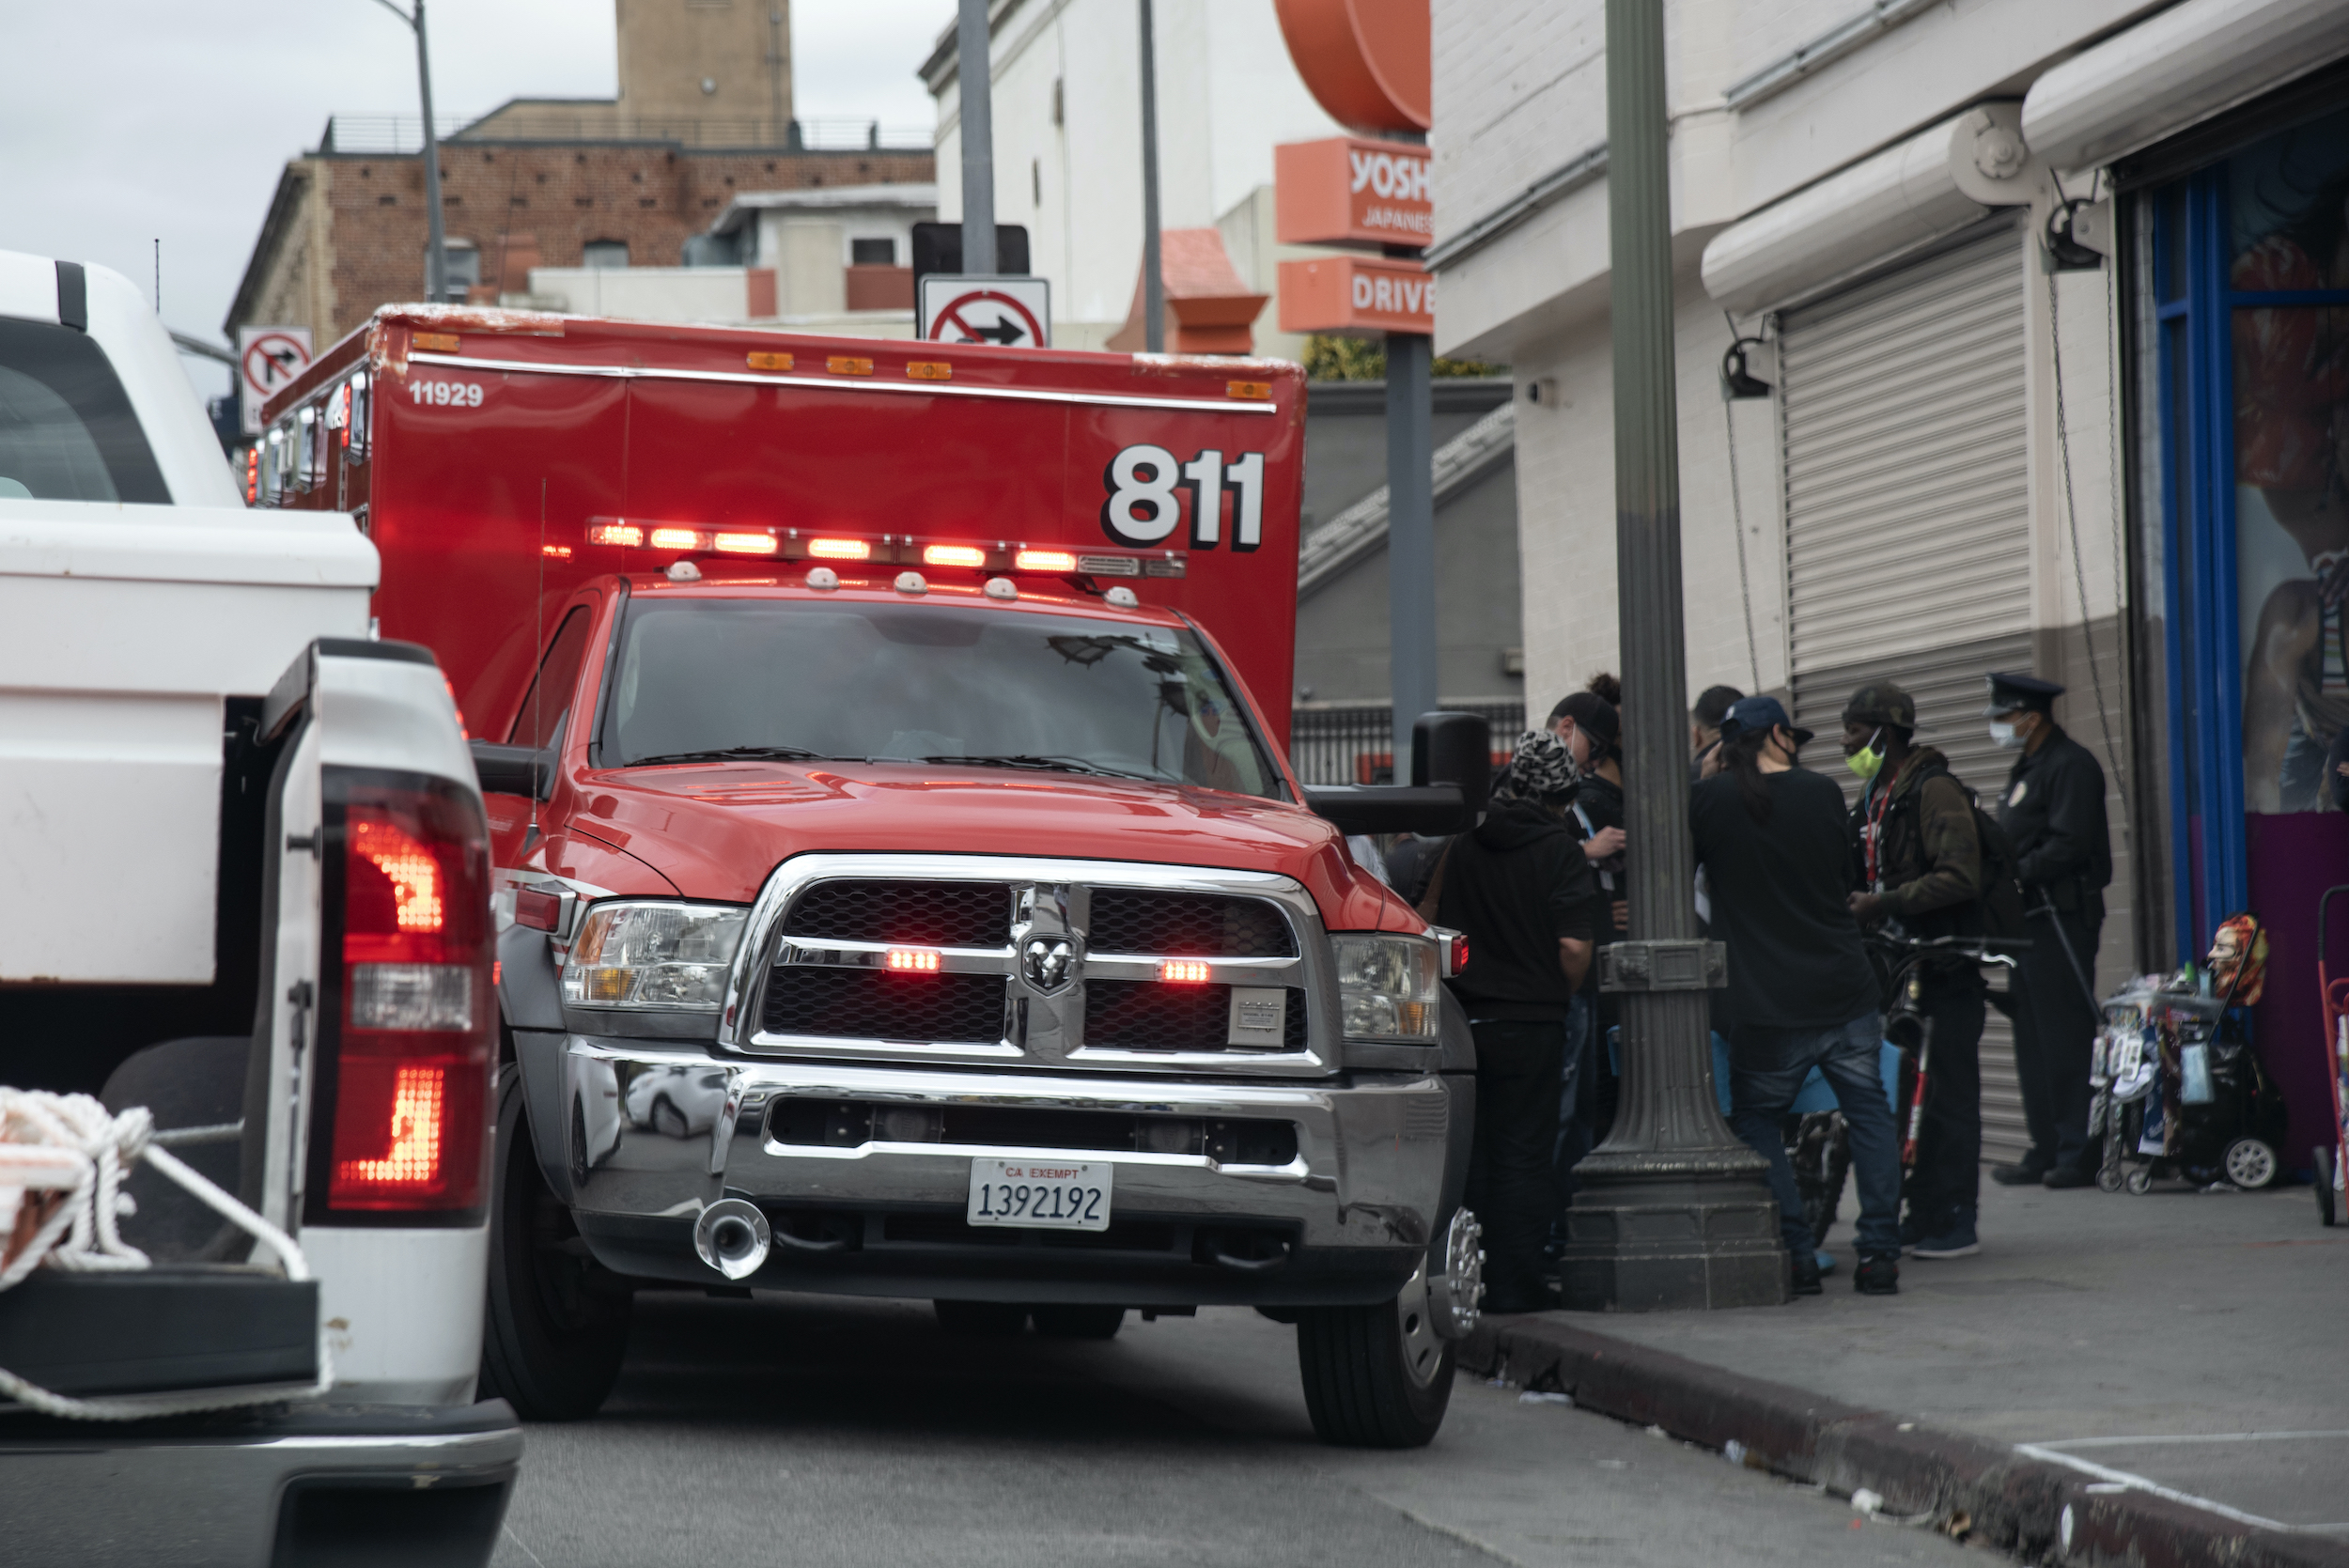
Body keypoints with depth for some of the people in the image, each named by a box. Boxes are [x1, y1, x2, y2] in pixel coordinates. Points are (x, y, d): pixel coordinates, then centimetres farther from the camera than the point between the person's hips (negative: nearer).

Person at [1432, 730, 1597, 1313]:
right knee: (1523, 1152, 2)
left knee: (1466, 1151, 11)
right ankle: (1514, 1282, 1)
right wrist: (1559, 994, 5)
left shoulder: (1462, 846, 5)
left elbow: (1431, 923, 12)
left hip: (1463, 1019, 4)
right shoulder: (1561, 853, -8)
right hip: (1531, 1024, -4)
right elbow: (1573, 947, -13)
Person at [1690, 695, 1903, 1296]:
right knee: (1869, 1113, 14)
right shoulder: (1823, 792, 3)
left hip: (1768, 1006, -2)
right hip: (1845, 992, 2)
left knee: (1755, 1122, 13)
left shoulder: (1709, 801, -5)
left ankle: (1796, 1253, 3)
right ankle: (1880, 1253, 8)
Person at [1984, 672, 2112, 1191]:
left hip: (2063, 919, -10)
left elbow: (2068, 847, -19)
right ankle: (2046, 1151, 14)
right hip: (2031, 918, 10)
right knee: (2032, 1039, 10)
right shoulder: (2027, 768, 22)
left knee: (2065, 1037, -10)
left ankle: (2078, 1153, -10)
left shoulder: (2070, 766, -10)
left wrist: (2010, 874, -19)